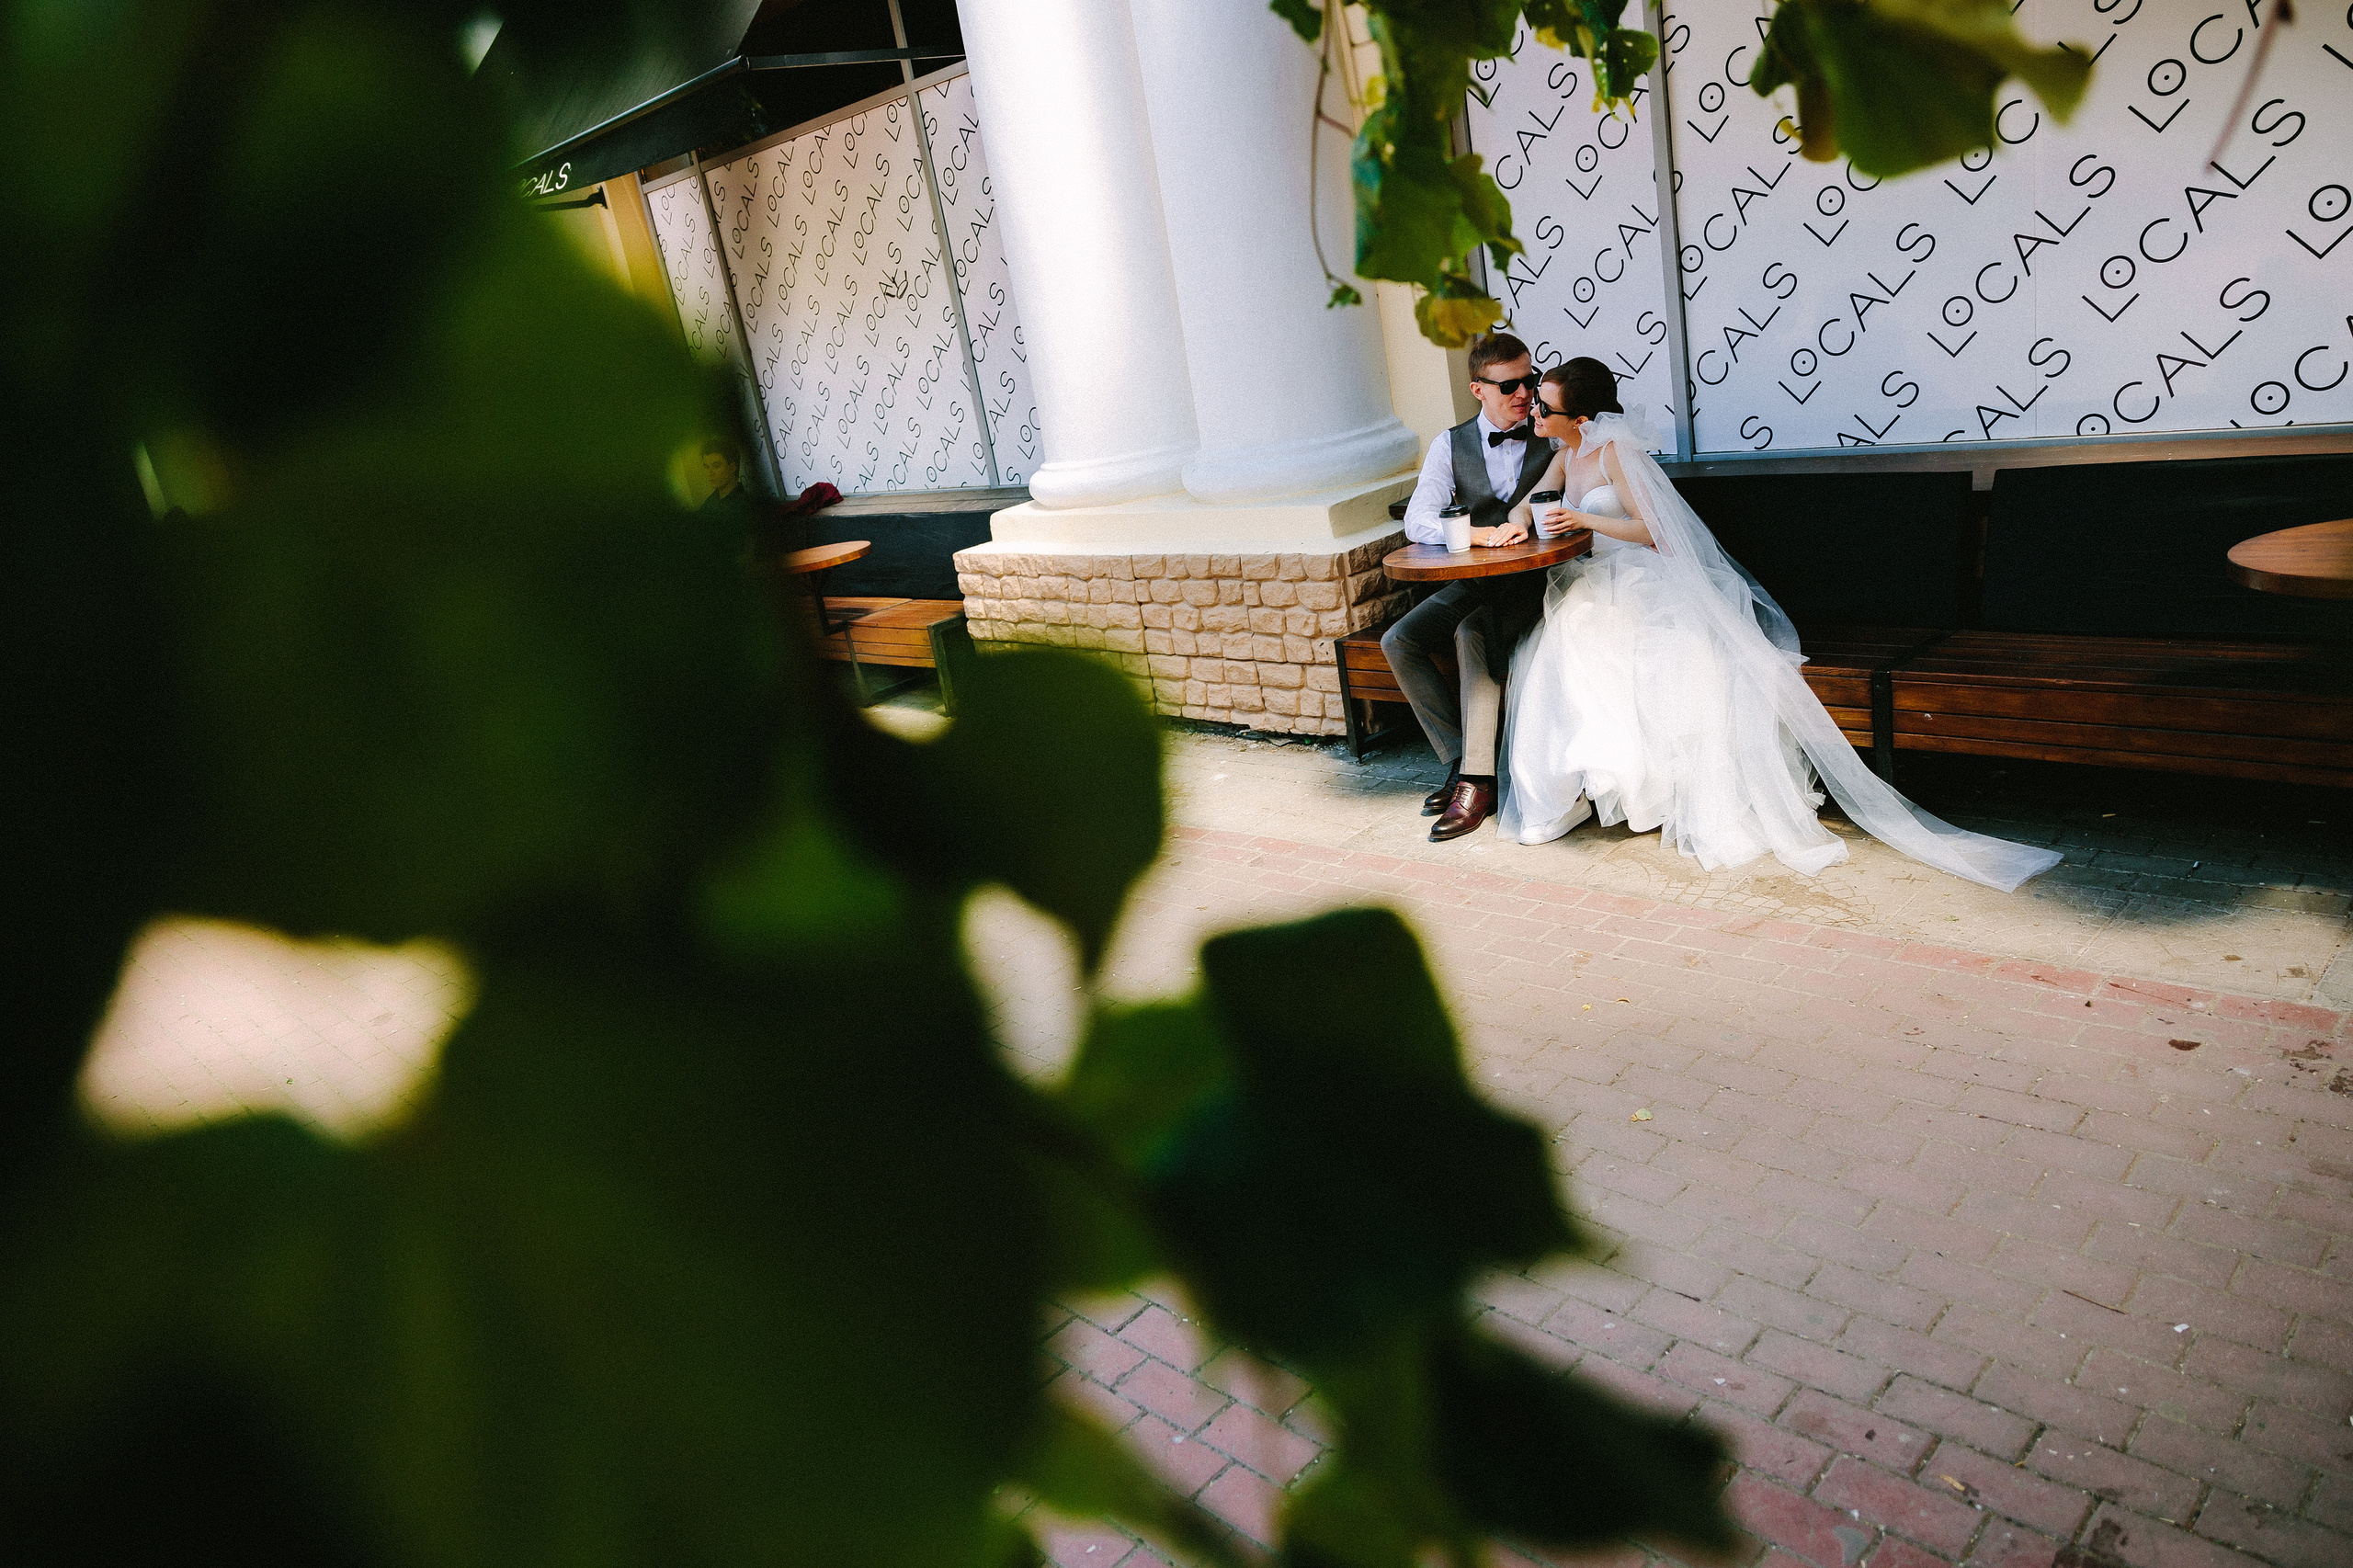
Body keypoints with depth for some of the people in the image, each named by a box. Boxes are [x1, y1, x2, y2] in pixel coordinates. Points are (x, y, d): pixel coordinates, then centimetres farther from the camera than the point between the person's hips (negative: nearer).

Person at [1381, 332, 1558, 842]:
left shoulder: (1552, 439, 2)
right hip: (1474, 582, 4)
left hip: (1535, 580, -4)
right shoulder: (1451, 446, 5)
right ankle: (1462, 762, -12)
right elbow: (1418, 522, -7)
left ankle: (1476, 782, -29)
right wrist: (1483, 534, -23)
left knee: (1474, 633, -32)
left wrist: (1529, 521, -22)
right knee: (1399, 641, -17)